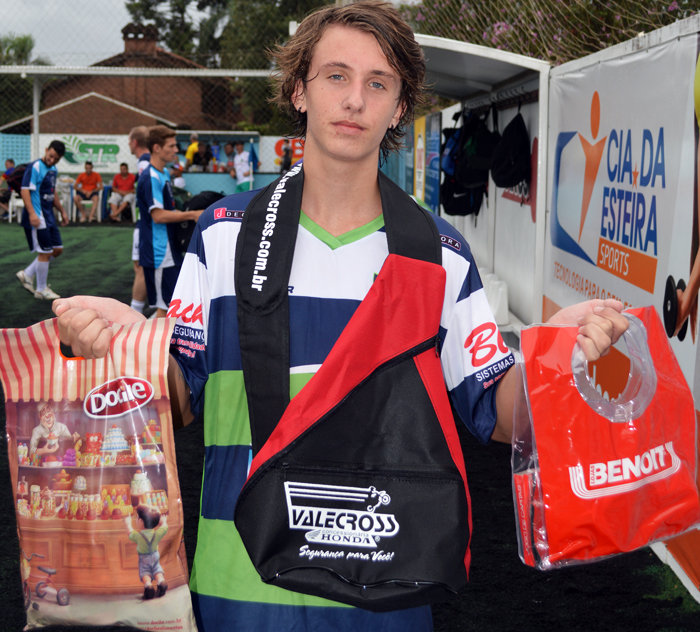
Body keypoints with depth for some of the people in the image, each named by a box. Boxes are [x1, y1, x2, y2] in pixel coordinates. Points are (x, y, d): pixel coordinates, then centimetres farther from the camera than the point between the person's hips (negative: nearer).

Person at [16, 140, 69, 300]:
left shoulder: (53, 170, 13)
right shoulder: (34, 167, -14)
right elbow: (25, 190, -20)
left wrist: (62, 211, 28)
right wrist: (32, 213, -30)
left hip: (49, 217, 9)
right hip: (37, 218, -9)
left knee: (57, 250, 13)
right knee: (45, 253, -3)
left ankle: (27, 275, 21)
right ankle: (41, 290, 11)